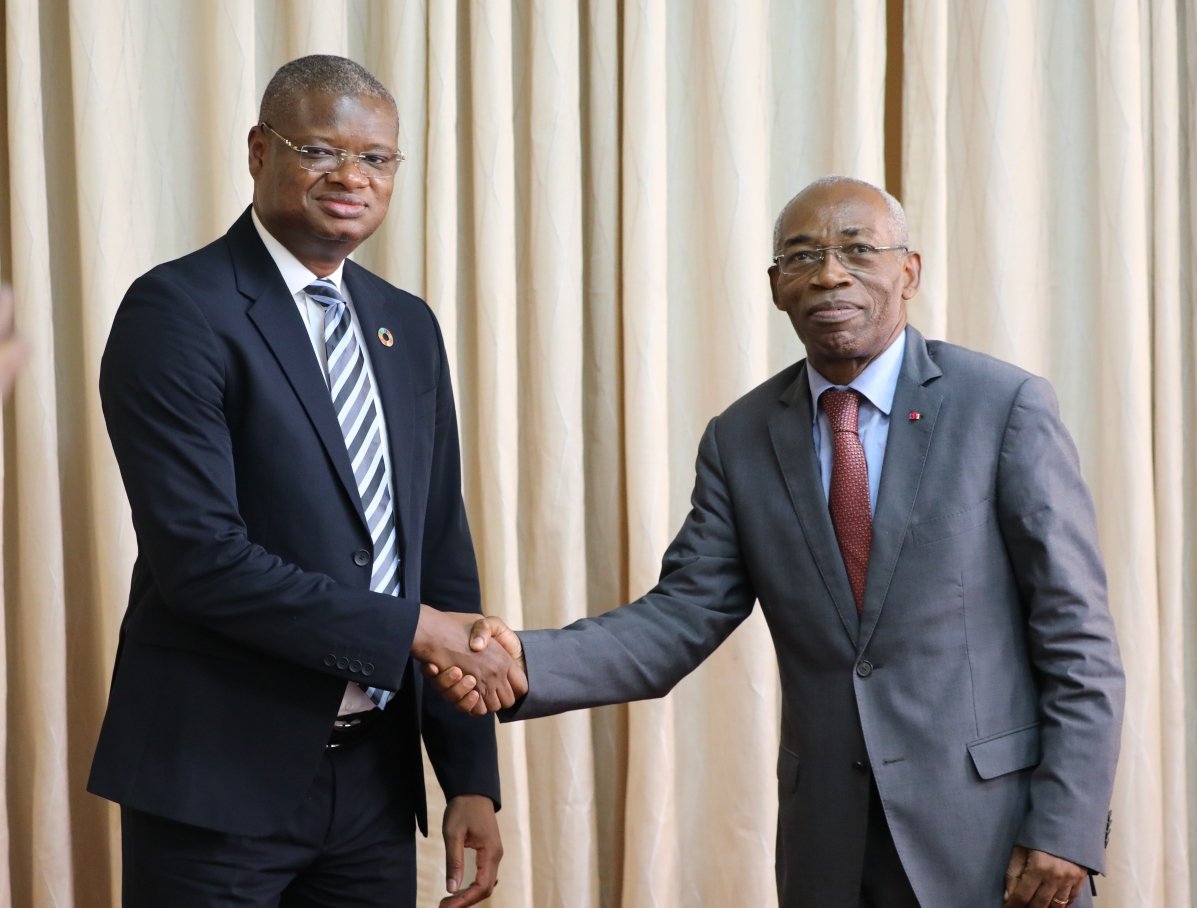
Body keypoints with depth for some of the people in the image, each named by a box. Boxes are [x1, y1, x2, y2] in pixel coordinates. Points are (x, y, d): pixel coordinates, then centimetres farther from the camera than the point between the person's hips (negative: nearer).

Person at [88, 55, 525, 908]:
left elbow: (442, 552, 11)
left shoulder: (408, 326, 11)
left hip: (376, 775, 6)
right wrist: (409, 629, -16)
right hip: (221, 776, -6)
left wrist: (472, 777, 7)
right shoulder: (178, 310, -9)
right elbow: (198, 554, -18)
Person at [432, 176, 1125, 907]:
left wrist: (1067, 829, -12)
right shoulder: (740, 439, 5)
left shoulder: (1005, 406, -6)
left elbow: (1077, 636, -6)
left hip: (993, 832, -3)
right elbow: (680, 620, -2)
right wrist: (527, 663, -18)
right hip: (827, 845, 3)